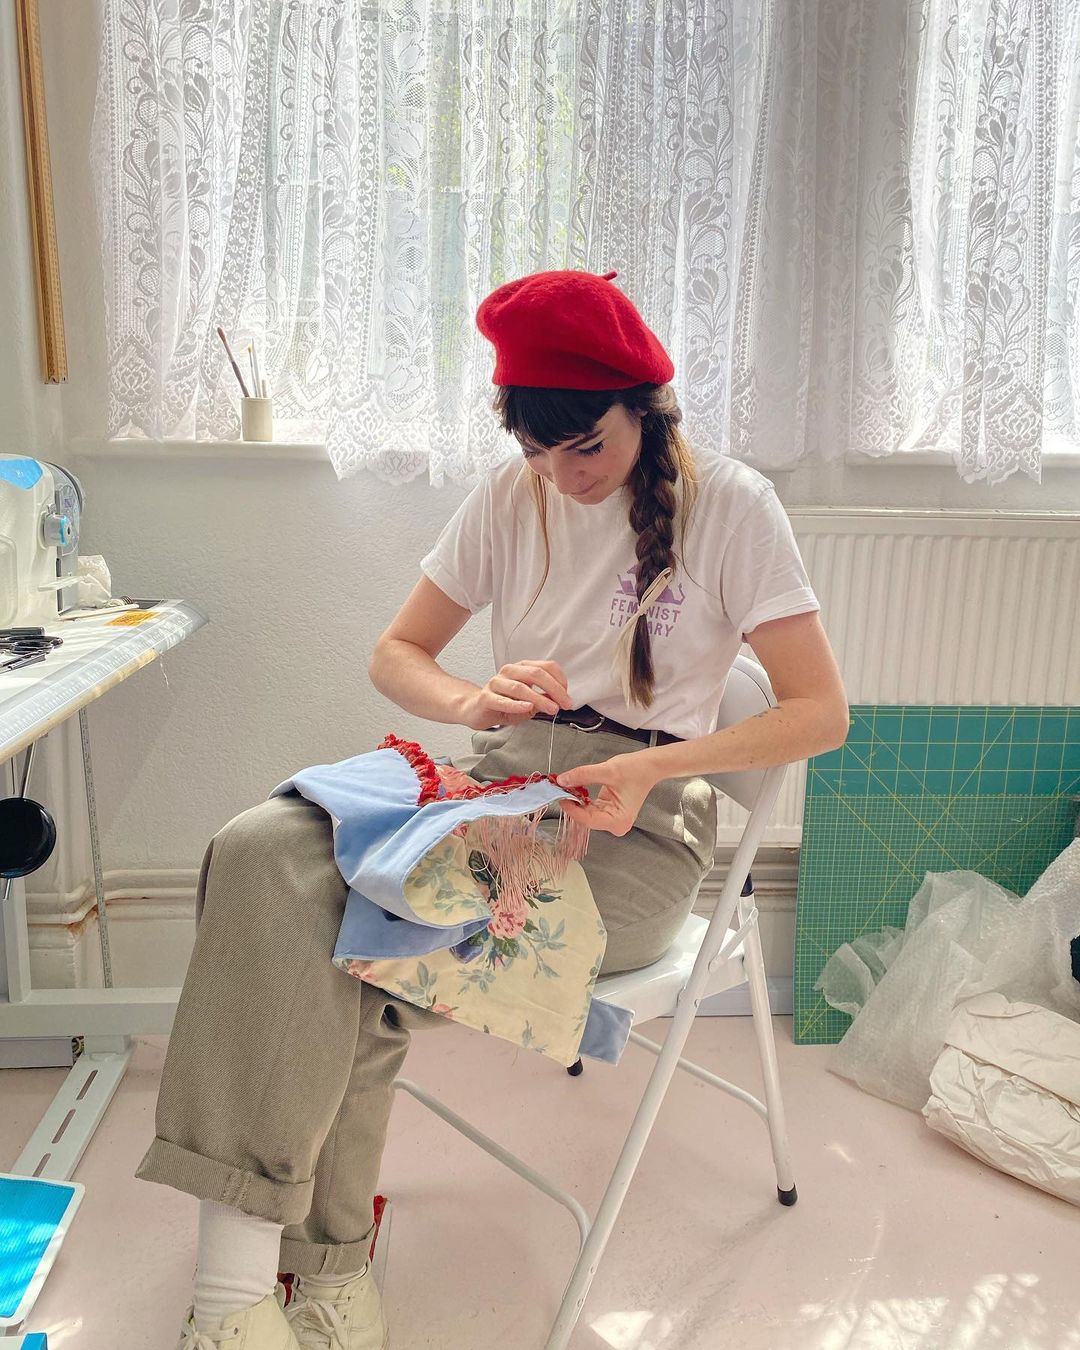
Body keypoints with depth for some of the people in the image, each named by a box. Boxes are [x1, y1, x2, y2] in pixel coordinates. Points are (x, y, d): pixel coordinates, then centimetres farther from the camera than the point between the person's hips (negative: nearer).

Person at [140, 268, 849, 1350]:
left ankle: (327, 1257, 0)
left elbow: (820, 713, -8)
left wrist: (653, 767, -22)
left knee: (356, 969, -26)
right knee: (261, 849, -24)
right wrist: (473, 703, -14)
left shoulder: (729, 505, -4)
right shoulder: (511, 494, 9)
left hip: (635, 829, -4)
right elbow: (394, 654, 9)